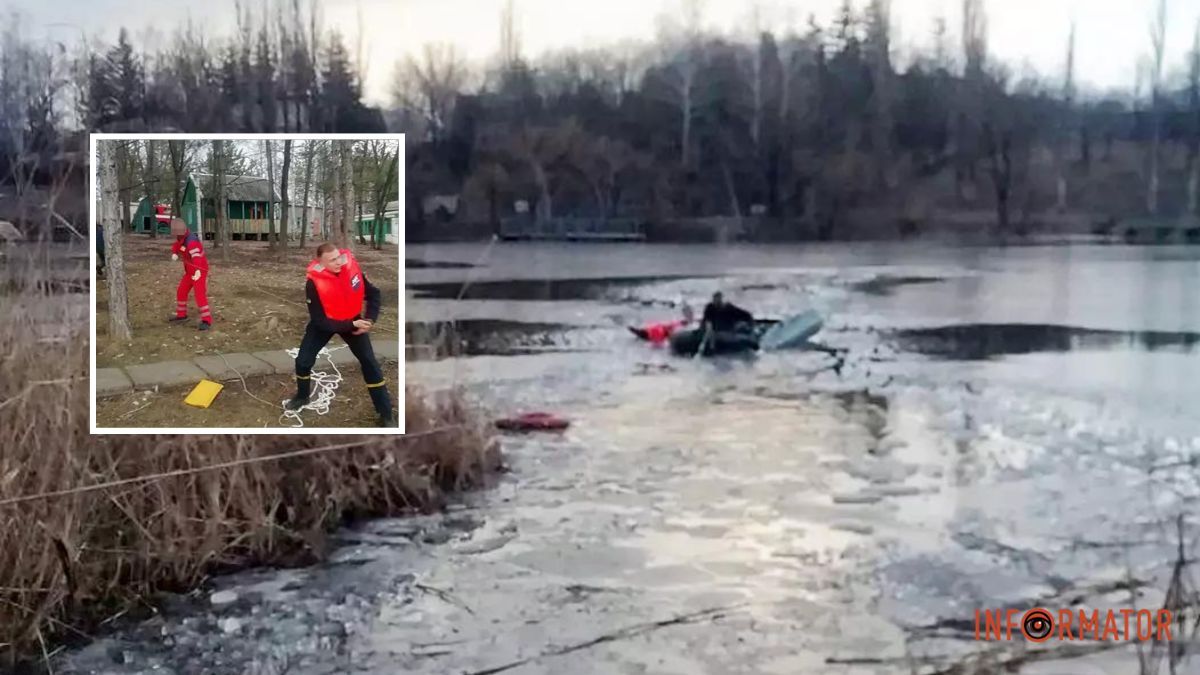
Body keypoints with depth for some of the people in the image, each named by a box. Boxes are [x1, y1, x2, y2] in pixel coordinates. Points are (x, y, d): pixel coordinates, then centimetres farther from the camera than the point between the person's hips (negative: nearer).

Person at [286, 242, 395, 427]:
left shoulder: (352, 267, -23)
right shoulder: (314, 283, -30)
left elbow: (373, 293, -9)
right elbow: (320, 321, -27)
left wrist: (370, 320, -21)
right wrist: (352, 326, -33)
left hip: (352, 320, 1)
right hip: (323, 323, -1)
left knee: (370, 363, -5)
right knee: (303, 360, -3)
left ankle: (386, 414, 3)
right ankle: (302, 397, 30)